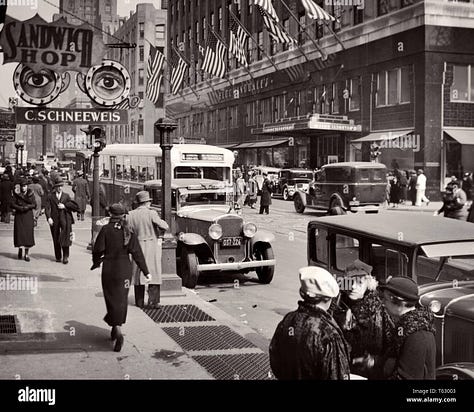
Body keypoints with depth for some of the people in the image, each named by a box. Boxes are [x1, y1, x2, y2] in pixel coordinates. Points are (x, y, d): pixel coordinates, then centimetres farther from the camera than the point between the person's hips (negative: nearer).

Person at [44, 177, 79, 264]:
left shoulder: (66, 196, 12)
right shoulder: (50, 196, 9)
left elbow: (75, 206, 8)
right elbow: (47, 208, 0)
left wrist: (65, 206, -6)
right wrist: (49, 218, -14)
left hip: (65, 218, -1)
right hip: (54, 219, 1)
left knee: (65, 237, -16)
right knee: (56, 239, 6)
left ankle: (65, 256, -10)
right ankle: (58, 257, 18)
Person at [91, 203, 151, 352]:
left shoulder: (106, 230, -7)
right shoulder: (129, 231, -2)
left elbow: (98, 249, -8)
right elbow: (137, 253, -5)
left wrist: (95, 262, 13)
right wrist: (146, 272, -1)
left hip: (109, 269, -2)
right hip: (124, 269, 2)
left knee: (112, 299, 2)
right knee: (121, 299, 15)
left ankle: (118, 331, -13)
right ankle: (115, 327, 25)